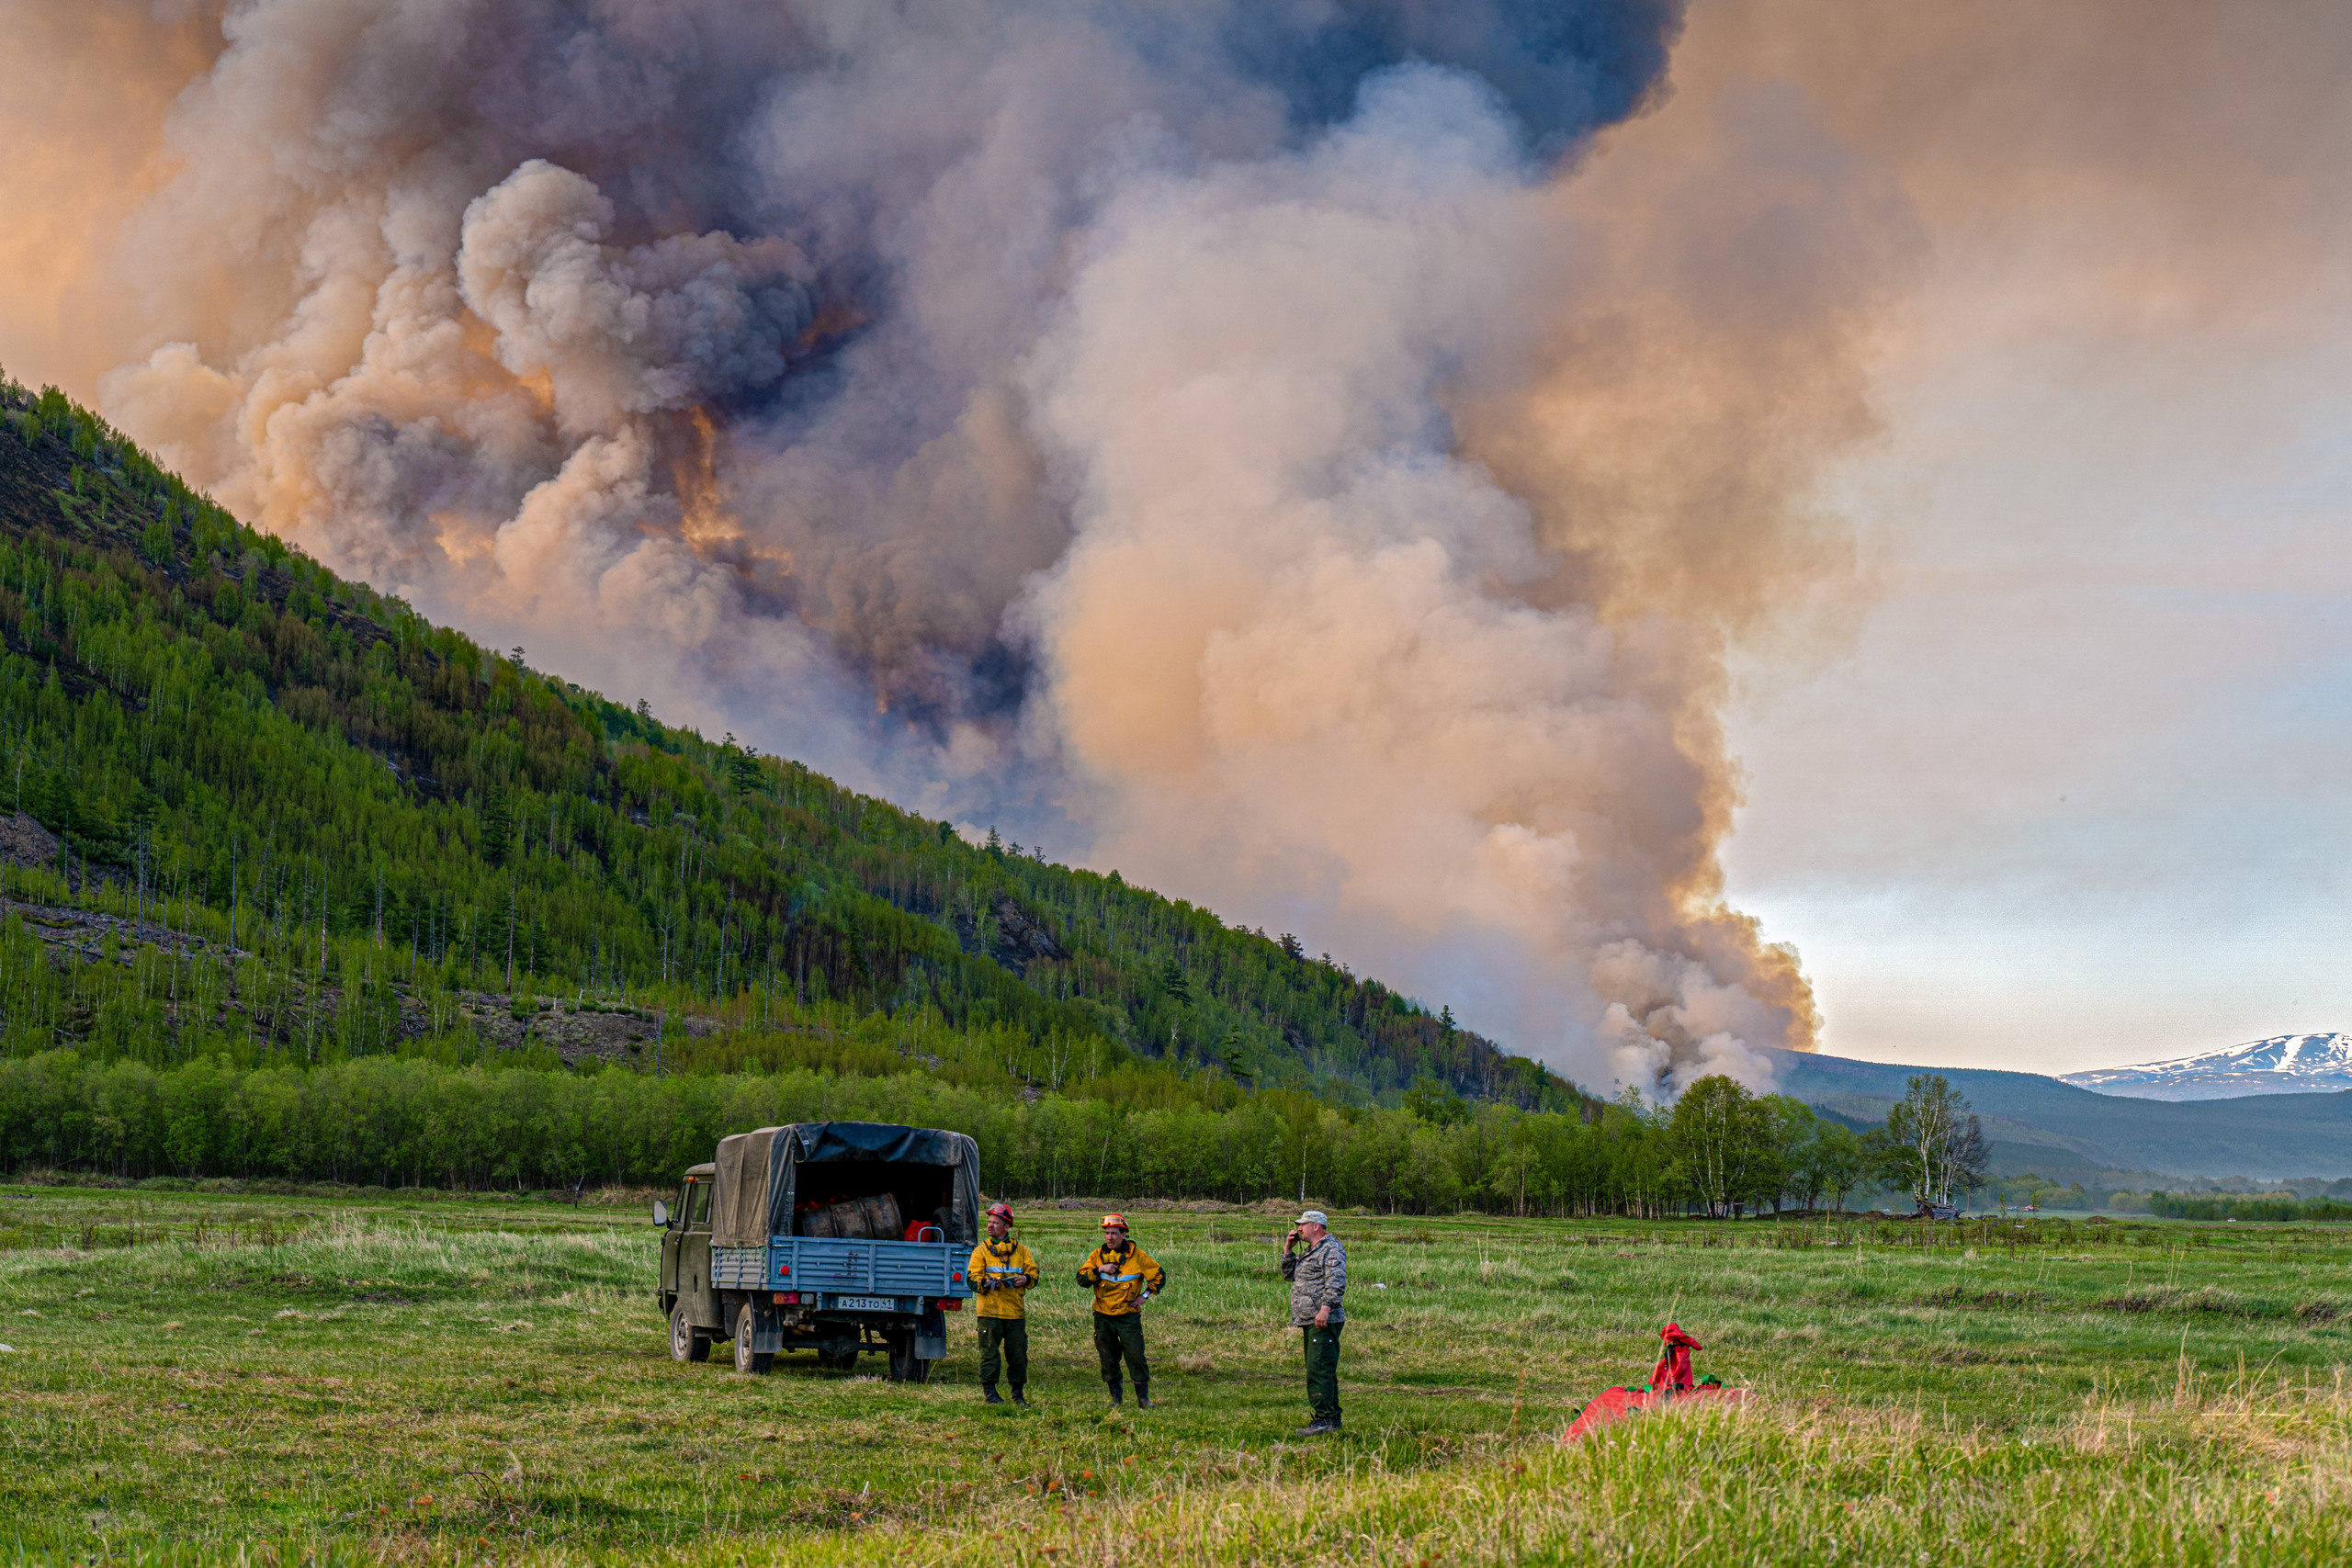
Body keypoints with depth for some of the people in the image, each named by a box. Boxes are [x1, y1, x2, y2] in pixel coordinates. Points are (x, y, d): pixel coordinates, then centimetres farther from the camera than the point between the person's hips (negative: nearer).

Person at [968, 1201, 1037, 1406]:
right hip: (990, 1312, -2)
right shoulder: (982, 1250, 7)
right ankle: (989, 1392, 4)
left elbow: (1033, 1272, 12)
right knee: (989, 1352, -3)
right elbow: (972, 1277, 1)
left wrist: (1026, 1279, -11)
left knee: (1018, 1354, 4)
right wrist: (988, 1283, -19)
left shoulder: (1020, 1250, 13)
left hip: (1016, 1312, 2)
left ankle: (1018, 1393, 15)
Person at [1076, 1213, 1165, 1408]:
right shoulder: (1097, 1255, 3)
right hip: (1103, 1317, 2)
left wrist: (1145, 1295, 0)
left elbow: (1159, 1275, 8)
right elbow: (1081, 1279, -4)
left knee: (1135, 1356, -6)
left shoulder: (1137, 1256, -2)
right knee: (1107, 1359, 4)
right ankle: (1115, 1397, 14)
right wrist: (1099, 1269, -18)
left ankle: (1143, 1397, 2)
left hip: (1128, 1316, -2)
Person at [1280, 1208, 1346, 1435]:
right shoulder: (1310, 1251, 23)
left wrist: (1326, 1308, -28)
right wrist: (1288, 1250, 16)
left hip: (1324, 1322, -11)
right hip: (1310, 1322, 11)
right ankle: (1332, 1417, 17)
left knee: (1319, 1371, -15)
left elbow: (1337, 1283, -20)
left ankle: (1323, 1419, -18)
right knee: (1321, 1371, 12)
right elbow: (1289, 1274, 27)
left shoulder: (1331, 1249, -9)